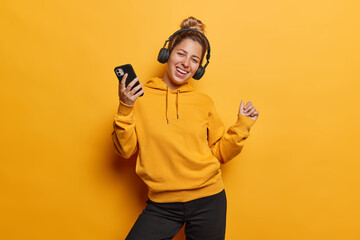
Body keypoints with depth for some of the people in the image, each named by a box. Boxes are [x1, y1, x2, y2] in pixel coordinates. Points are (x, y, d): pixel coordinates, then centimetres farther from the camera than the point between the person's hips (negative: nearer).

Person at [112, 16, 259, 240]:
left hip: (207, 200, 2)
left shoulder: (204, 102, 3)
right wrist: (125, 109, -15)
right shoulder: (139, 96, -2)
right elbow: (125, 150, -4)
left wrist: (242, 127, -2)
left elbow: (219, 153, 8)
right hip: (162, 205, -1)